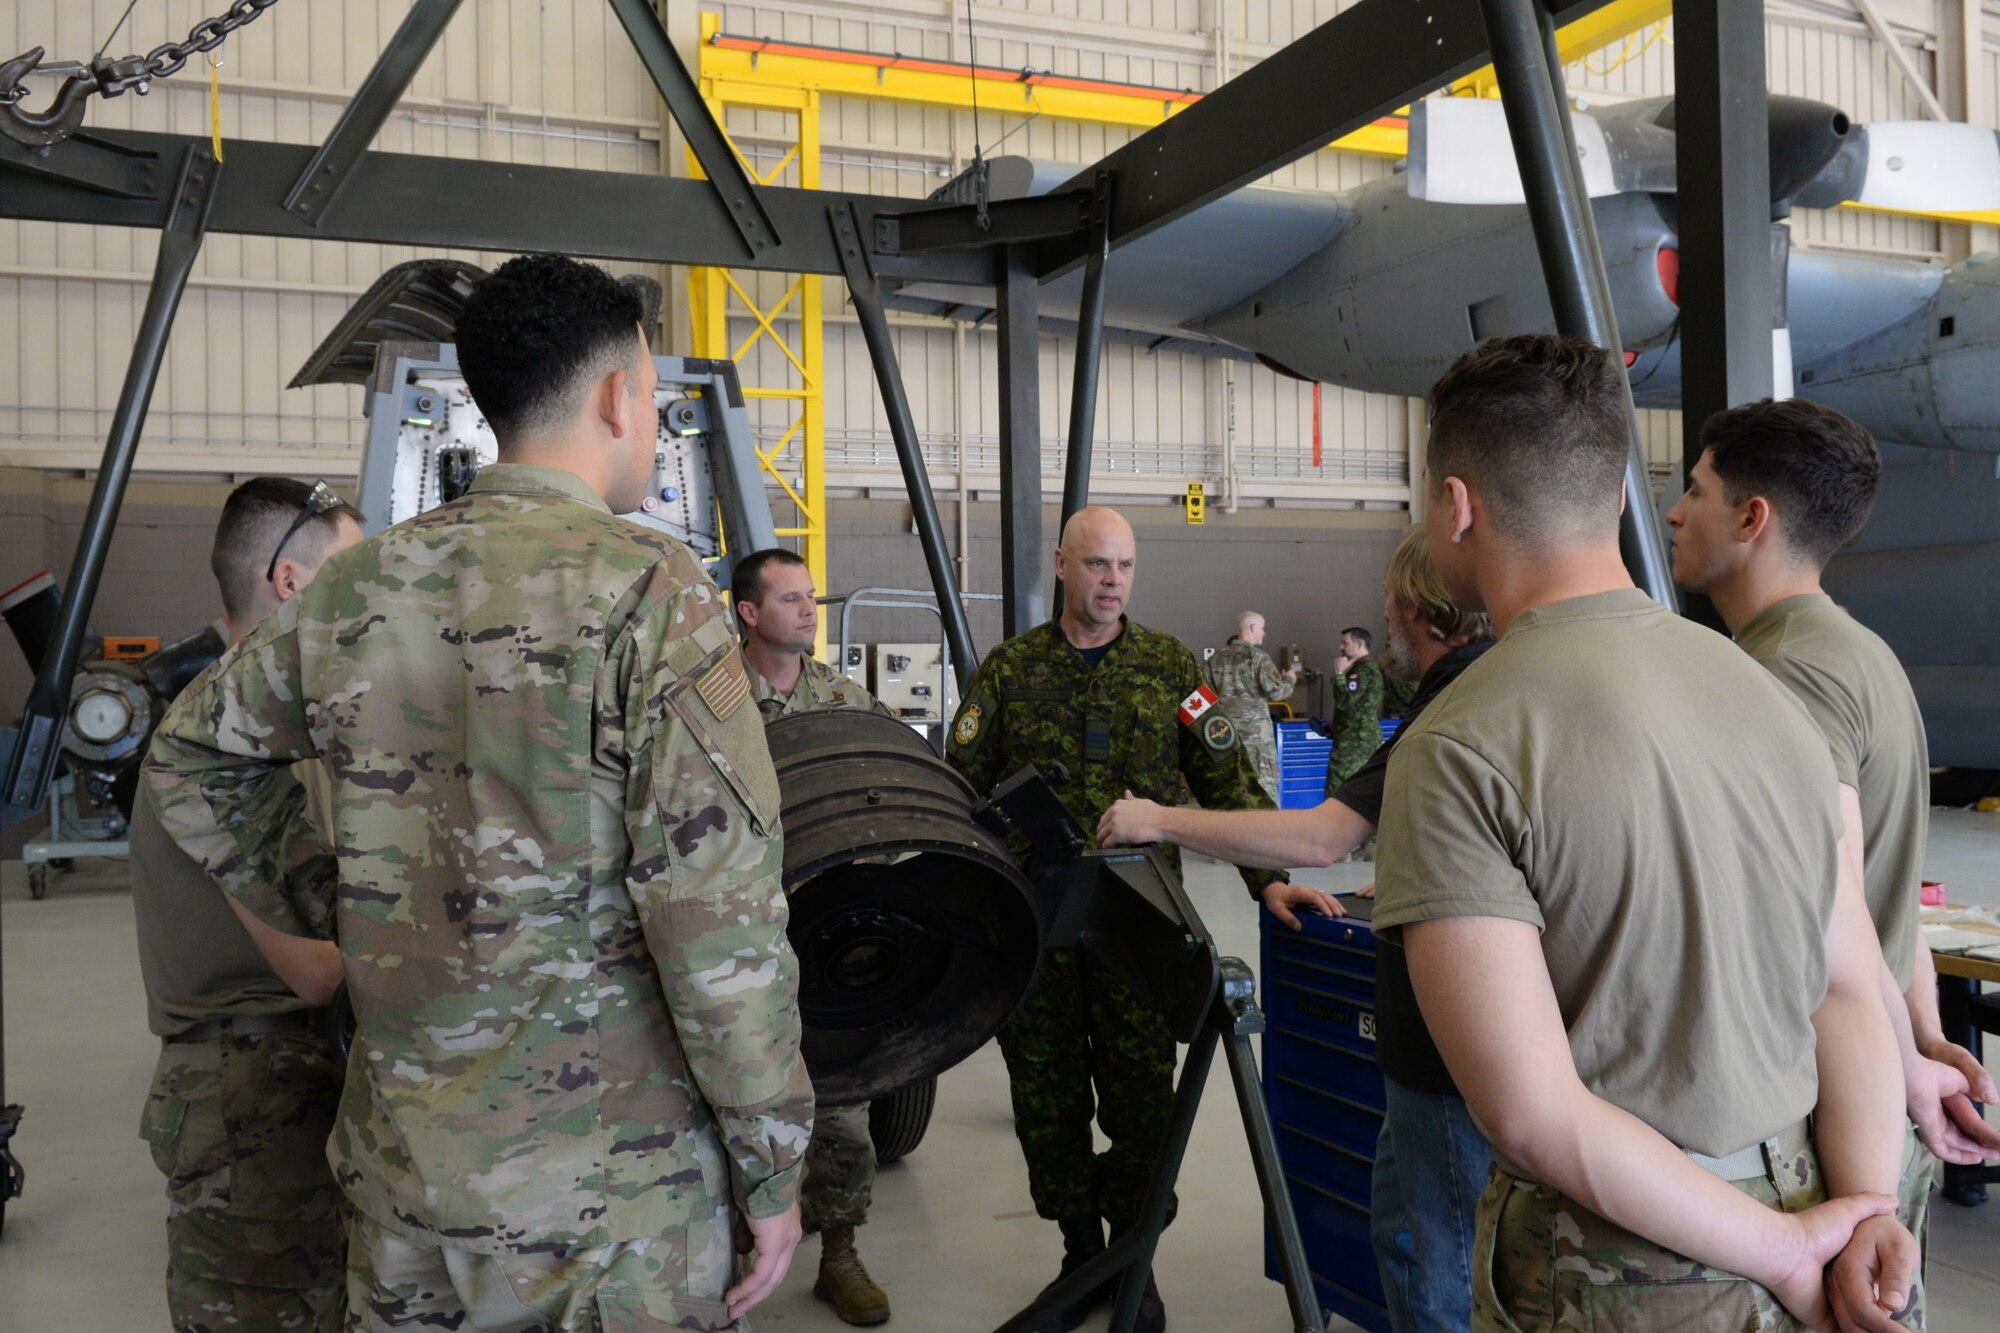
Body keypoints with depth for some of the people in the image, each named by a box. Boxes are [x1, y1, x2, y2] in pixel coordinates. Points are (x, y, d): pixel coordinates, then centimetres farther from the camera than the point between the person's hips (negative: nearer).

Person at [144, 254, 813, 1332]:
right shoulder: (650, 590, -16)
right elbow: (717, 907, -19)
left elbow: (189, 760, 17)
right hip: (613, 1175, -5)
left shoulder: (353, 588, 2)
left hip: (403, 1160, 5)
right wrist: (771, 1166, -10)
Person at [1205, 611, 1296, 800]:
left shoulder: (1217, 658, 7)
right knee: (1265, 781, 2)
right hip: (1255, 730, -6)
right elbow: (1276, 691, -17)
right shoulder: (1257, 656, -10)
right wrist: (1289, 679, 2)